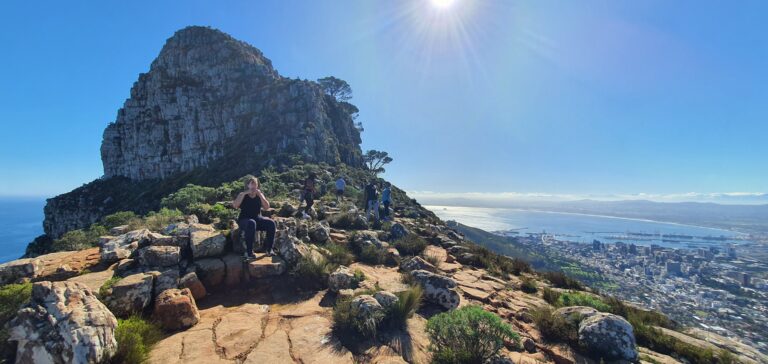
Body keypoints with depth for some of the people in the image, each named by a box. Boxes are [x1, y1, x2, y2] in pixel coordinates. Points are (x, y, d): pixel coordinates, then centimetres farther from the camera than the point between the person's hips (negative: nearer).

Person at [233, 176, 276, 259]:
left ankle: (268, 249, -13)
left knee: (271, 223, -24)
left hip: (258, 219, 3)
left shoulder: (259, 195, 8)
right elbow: (234, 205, -17)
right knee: (251, 223, -38)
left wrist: (260, 195, -13)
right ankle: (249, 251, -31)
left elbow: (267, 207, -4)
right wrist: (244, 193, -19)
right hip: (244, 220, -3)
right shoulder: (242, 195, 1)